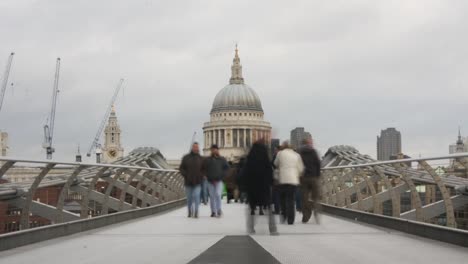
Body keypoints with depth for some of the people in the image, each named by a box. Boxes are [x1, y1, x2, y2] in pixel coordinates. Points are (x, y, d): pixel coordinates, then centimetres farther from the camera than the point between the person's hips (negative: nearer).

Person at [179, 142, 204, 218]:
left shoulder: (200, 158, 1)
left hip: (197, 182, -1)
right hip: (188, 182, 1)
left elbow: (204, 169, 9)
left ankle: (196, 212, -17)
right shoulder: (186, 158, 1)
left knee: (196, 196, -16)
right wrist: (186, 175, -8)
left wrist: (201, 176, -6)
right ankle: (190, 212, 24)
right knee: (189, 197, 10)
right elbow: (181, 168, 5)